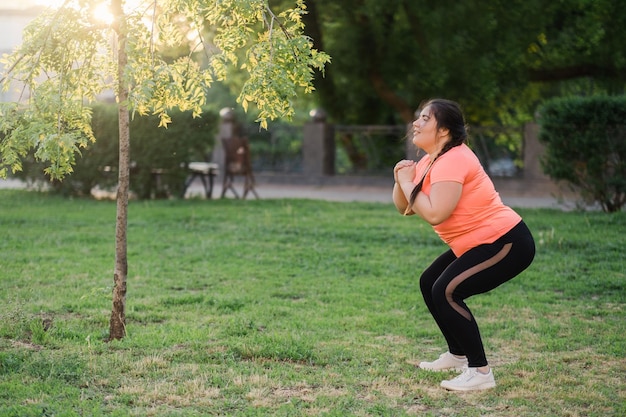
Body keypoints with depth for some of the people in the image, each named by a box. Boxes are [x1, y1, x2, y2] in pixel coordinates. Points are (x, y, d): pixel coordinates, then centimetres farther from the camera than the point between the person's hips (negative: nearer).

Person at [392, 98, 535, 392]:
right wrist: (401, 181, -9)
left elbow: (434, 214, -30)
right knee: (429, 282, 17)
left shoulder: (452, 160, -21)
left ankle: (480, 372, -16)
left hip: (506, 243, -11)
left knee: (446, 291, -22)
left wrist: (408, 182, -18)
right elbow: (405, 208, 10)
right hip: (478, 244, 11)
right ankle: (457, 355, 31)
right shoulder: (429, 161, 10)